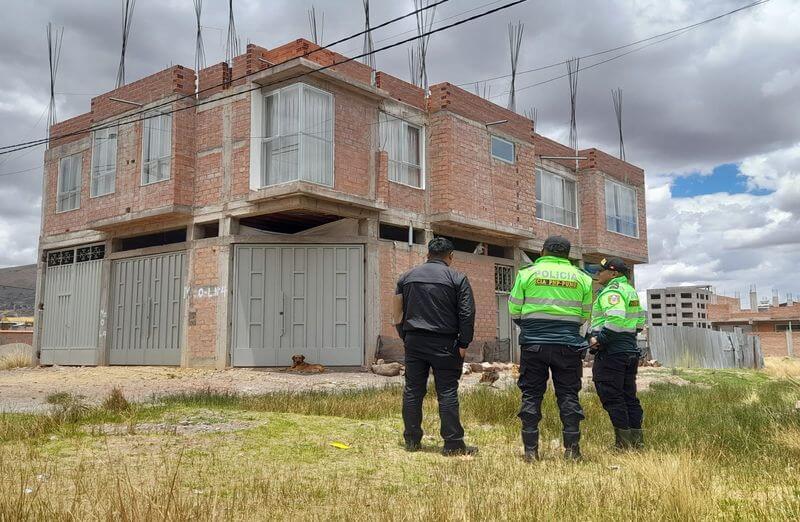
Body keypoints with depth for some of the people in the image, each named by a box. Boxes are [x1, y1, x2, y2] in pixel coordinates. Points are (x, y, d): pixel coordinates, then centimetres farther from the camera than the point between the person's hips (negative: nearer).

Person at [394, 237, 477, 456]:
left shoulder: (407, 277, 11)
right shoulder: (457, 279, -2)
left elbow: (399, 312, 14)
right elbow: (467, 314, -7)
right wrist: (463, 344, -2)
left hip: (414, 341, 4)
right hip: (444, 344, -4)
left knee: (412, 391, 9)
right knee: (447, 392, -1)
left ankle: (412, 440, 15)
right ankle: (453, 443, 1)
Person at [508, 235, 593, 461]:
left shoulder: (527, 273, 0)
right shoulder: (582, 277, 6)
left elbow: (514, 310, 2)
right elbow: (585, 315, 10)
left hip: (533, 343, -1)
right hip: (568, 345, 1)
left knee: (531, 395, 6)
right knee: (568, 394, 9)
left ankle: (531, 449, 7)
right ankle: (571, 448, 10)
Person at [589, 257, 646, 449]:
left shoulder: (611, 291, -13)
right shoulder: (630, 290, 18)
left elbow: (616, 319, -27)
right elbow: (640, 320, 23)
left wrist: (599, 339, -21)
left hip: (611, 351, -10)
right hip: (631, 350, 10)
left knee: (611, 397, -4)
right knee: (629, 396, 14)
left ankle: (624, 442, -2)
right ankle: (637, 440, 18)